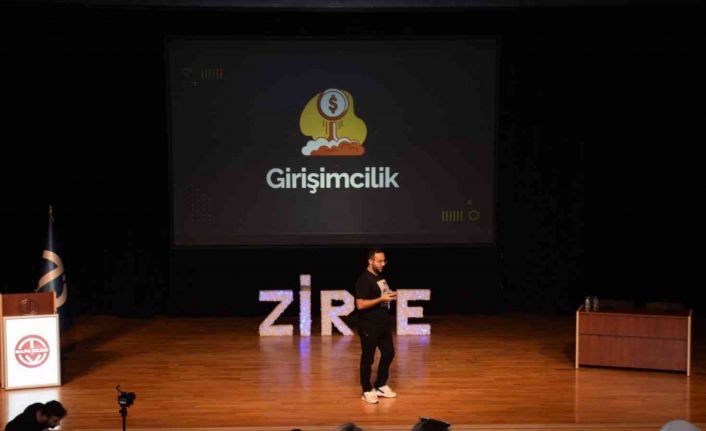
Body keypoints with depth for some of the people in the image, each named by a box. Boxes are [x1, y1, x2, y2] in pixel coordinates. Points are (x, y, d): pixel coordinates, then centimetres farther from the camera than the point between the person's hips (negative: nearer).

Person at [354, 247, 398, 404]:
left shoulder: (380, 276, 9)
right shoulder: (364, 280, -18)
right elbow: (360, 304, -23)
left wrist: (390, 296, 4)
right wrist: (381, 299, -23)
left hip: (383, 324, 9)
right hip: (369, 326, -9)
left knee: (388, 353, 15)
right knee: (368, 358, 2)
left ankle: (381, 386, 29)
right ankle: (367, 391, 14)